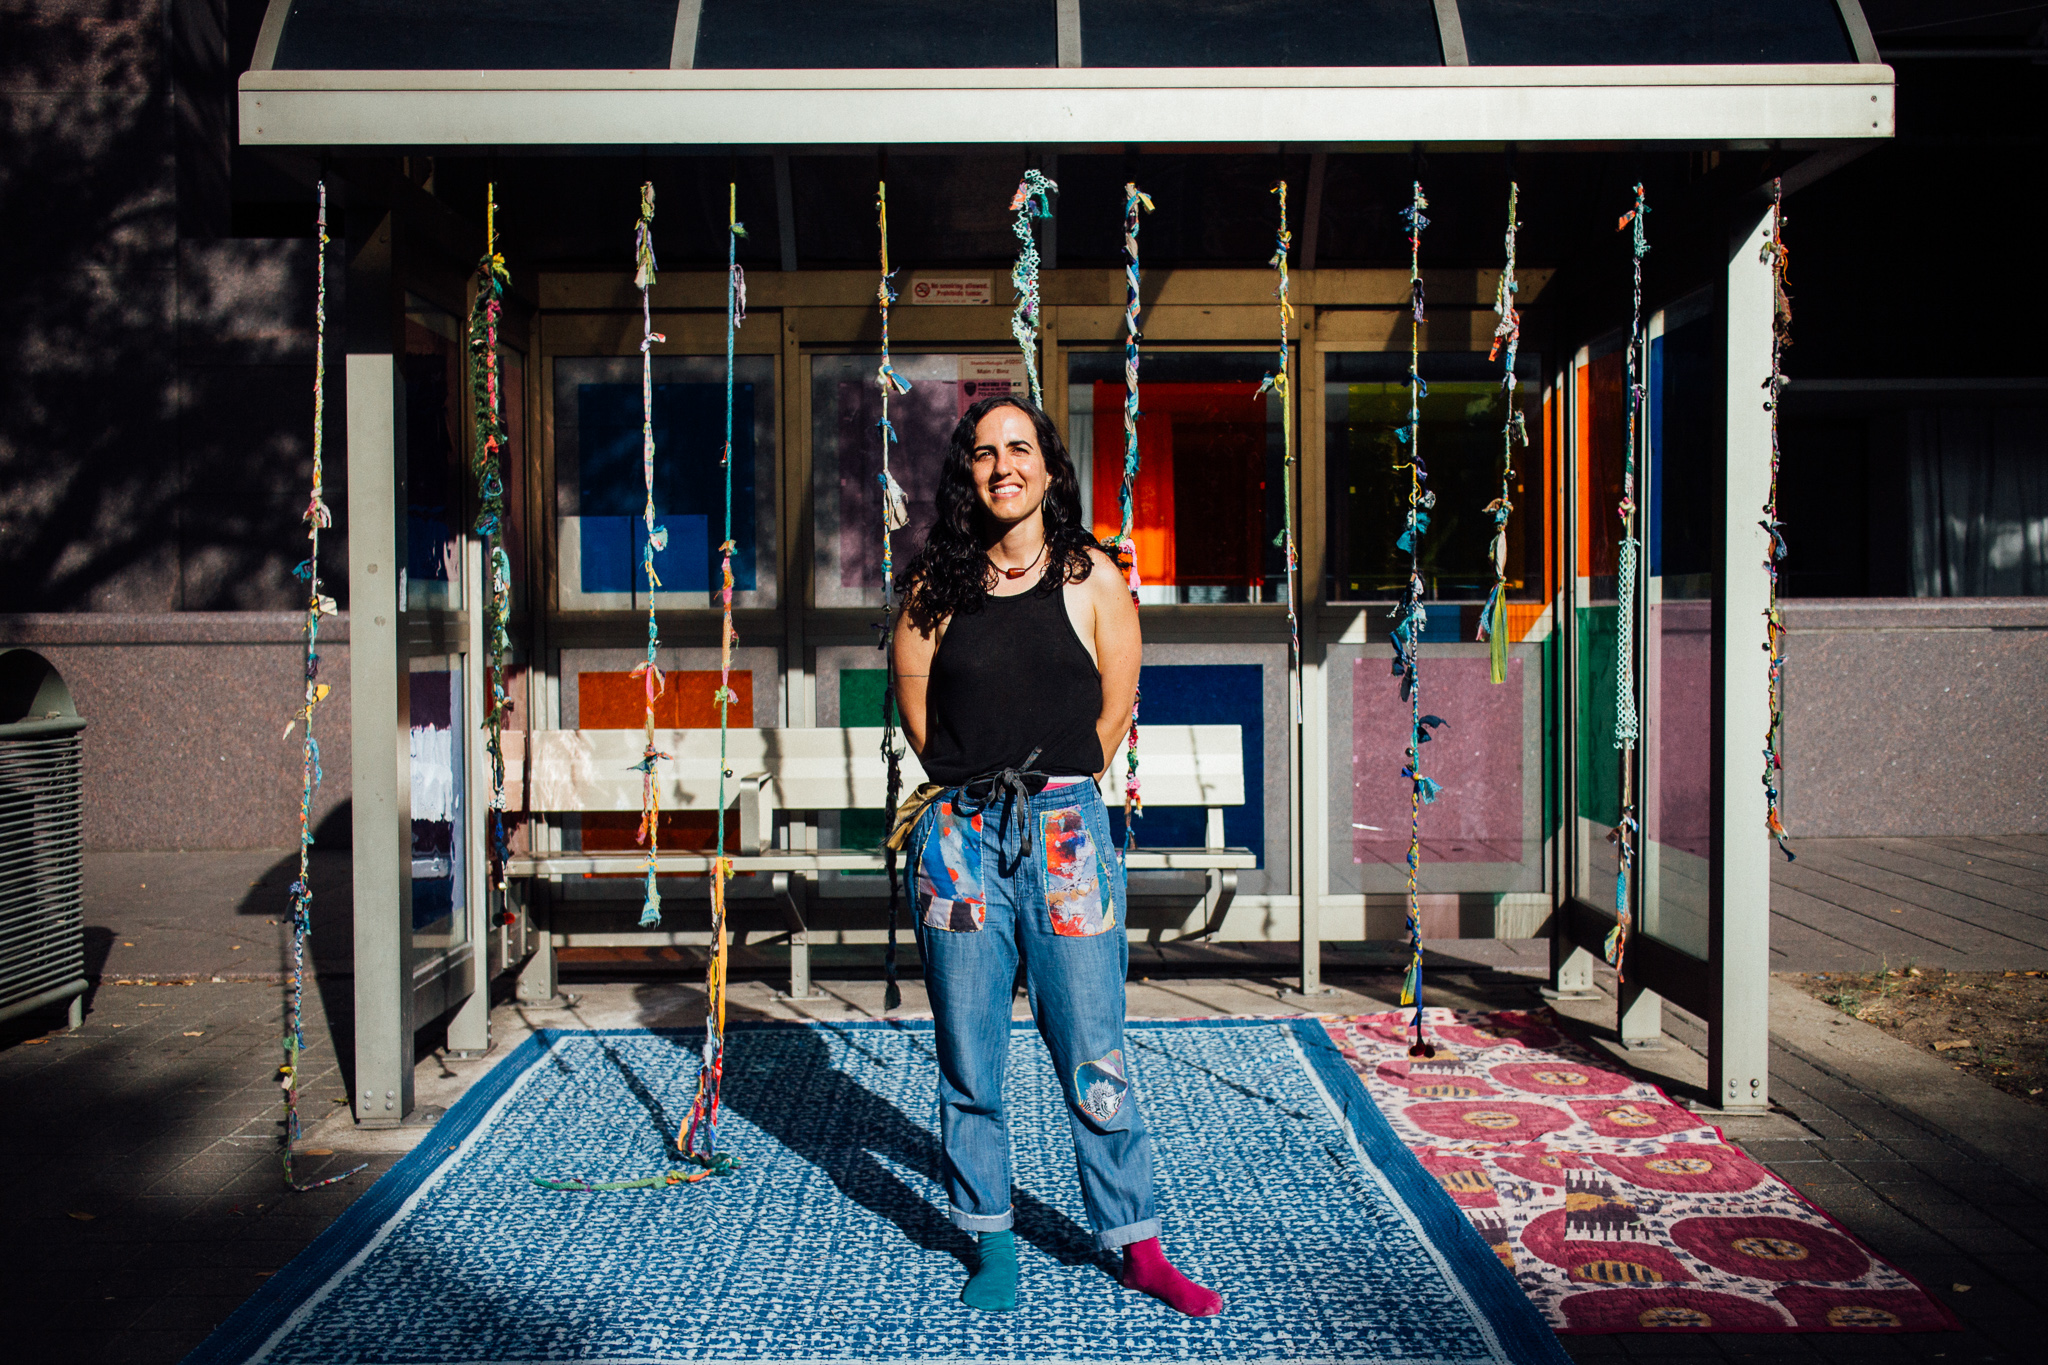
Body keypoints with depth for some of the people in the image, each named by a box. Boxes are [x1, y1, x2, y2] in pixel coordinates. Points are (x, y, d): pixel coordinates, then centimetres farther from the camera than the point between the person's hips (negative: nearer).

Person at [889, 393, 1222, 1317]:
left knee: (1093, 1058, 3)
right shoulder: (935, 584, 5)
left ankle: (1137, 1247, 17)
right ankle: (991, 1241, 23)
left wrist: (1051, 792, 10)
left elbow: (1115, 707, 8)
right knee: (968, 1058, 8)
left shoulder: (1092, 579, 3)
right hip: (959, 833, 1)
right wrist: (976, 792, 10)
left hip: (1065, 830, -1)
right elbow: (915, 707, 12)